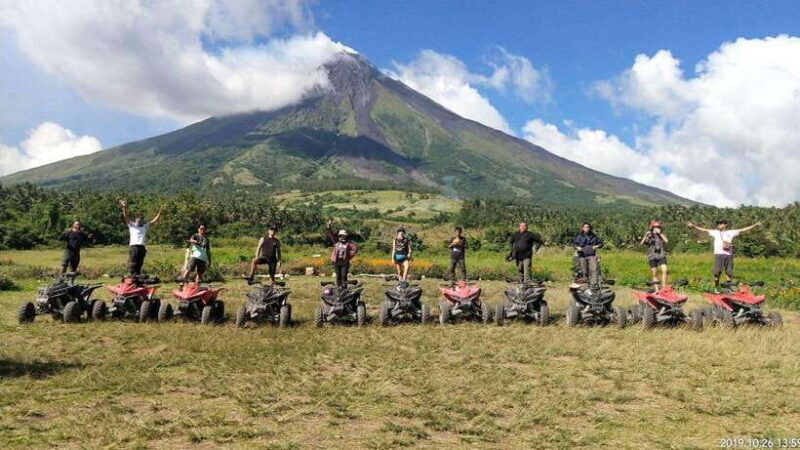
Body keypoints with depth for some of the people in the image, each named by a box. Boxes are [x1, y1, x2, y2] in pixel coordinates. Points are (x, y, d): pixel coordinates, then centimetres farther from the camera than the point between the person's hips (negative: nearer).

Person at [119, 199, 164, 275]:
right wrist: (124, 207, -17)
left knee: (139, 265, 5)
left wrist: (160, 212, 6)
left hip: (142, 247, 4)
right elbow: (126, 216, -2)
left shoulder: (145, 226, 18)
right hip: (133, 246, -4)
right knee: (133, 264, -7)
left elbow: (154, 221, 16)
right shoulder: (132, 225, 8)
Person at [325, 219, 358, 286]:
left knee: (344, 276, -3)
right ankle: (339, 287, 14)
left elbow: (355, 248, -3)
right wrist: (328, 225, -4)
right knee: (338, 276, 7)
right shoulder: (336, 241, 5)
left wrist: (349, 256, -4)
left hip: (345, 262, -2)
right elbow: (330, 233, 5)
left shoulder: (349, 243, 0)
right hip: (336, 261, 2)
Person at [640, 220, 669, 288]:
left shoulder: (662, 235, 6)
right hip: (652, 257, 0)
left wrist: (660, 233, -17)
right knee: (654, 274, 1)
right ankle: (657, 290, 7)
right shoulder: (648, 235, 5)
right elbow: (641, 244, -9)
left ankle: (663, 287, -11)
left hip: (661, 256, 0)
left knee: (665, 270, -18)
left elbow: (666, 241, -15)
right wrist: (646, 236, -22)